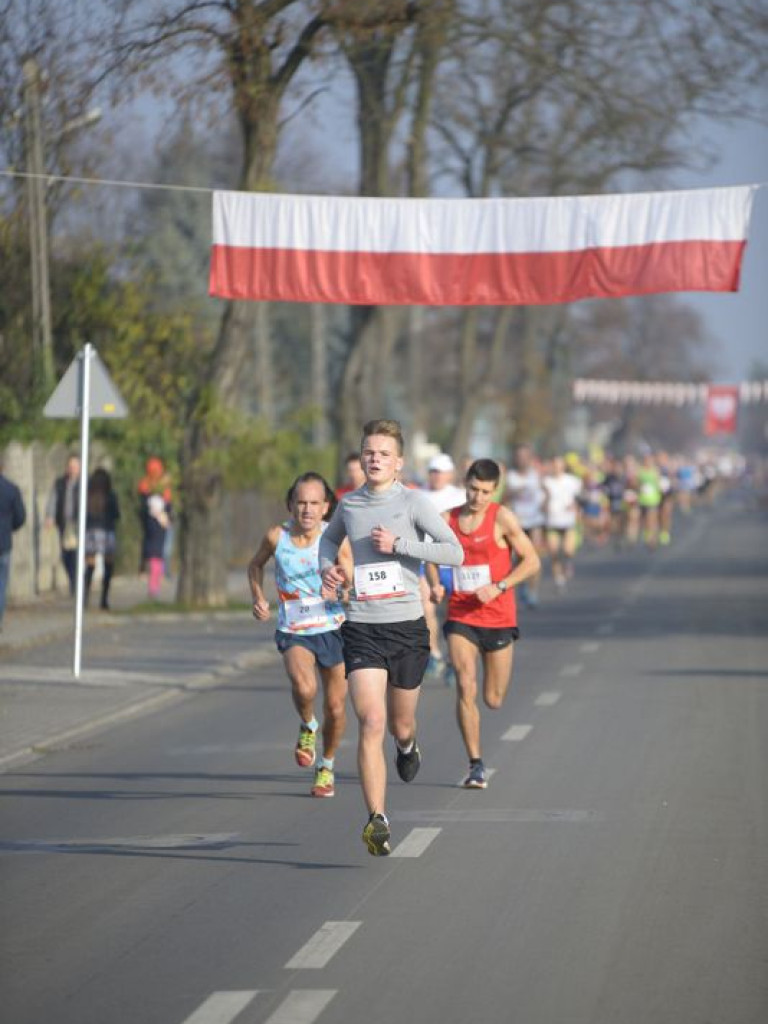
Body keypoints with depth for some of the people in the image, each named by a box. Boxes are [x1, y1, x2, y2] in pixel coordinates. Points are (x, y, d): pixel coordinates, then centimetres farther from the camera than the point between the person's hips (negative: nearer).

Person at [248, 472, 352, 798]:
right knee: (304, 687, -30)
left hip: (334, 629, 1)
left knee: (336, 707, 8)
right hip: (294, 633, -1)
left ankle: (326, 767, 36)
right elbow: (256, 564, 13)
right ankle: (307, 727, 4)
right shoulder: (276, 536, -8)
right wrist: (258, 597, -1)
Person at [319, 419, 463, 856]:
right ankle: (377, 820, -18)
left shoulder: (414, 501, -4)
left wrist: (399, 544, -17)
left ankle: (408, 744, 55)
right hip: (361, 628, 1)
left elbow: (454, 552, -12)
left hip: (407, 627, -1)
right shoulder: (349, 504, 7)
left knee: (401, 724, 15)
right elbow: (330, 538, 30)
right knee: (371, 722, -16)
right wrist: (328, 568, 10)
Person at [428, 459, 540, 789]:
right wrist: (435, 585, -5)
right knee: (466, 688, -15)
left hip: (498, 617, -1)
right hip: (460, 616, 1)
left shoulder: (502, 519, -7)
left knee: (494, 700, 7)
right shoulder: (446, 520, 2)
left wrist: (499, 587, -18)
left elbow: (532, 561, -7)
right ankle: (476, 765, -8)